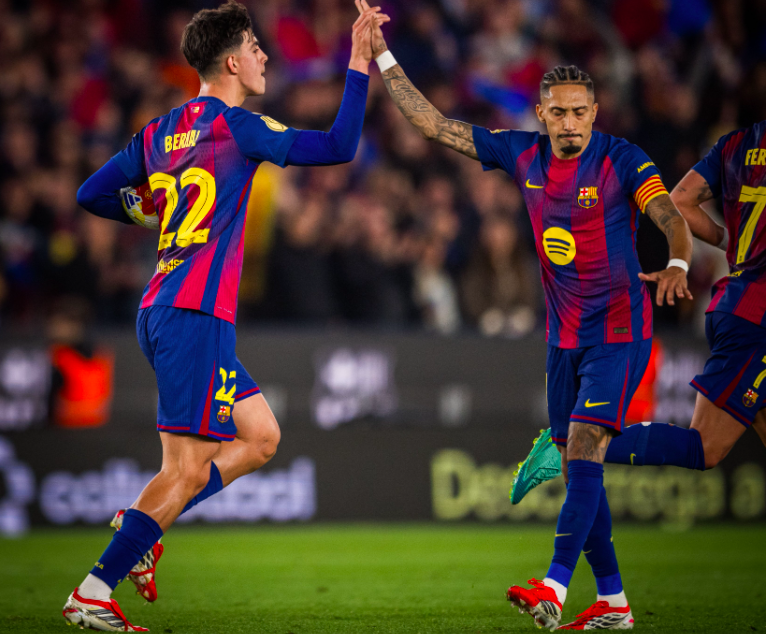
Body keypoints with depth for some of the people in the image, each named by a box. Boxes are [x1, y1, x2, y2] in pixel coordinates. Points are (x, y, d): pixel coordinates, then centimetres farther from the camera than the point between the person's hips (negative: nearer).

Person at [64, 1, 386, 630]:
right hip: (195, 317, -9)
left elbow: (92, 195, 19)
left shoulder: (160, 131, 14)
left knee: (261, 437, 15)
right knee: (188, 469, -9)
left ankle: (139, 527, 10)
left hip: (161, 314, 9)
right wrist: (360, 59, -4)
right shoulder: (236, 127, -7)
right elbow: (339, 147, -9)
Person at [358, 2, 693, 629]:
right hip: (565, 336, 6)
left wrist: (677, 264, -44)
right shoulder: (523, 154, 2)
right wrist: (382, 56, 2)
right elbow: (434, 124, 6)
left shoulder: (622, 161, -12)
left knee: (584, 450, -18)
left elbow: (673, 217, -22)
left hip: (619, 330, -6)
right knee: (578, 463, 6)